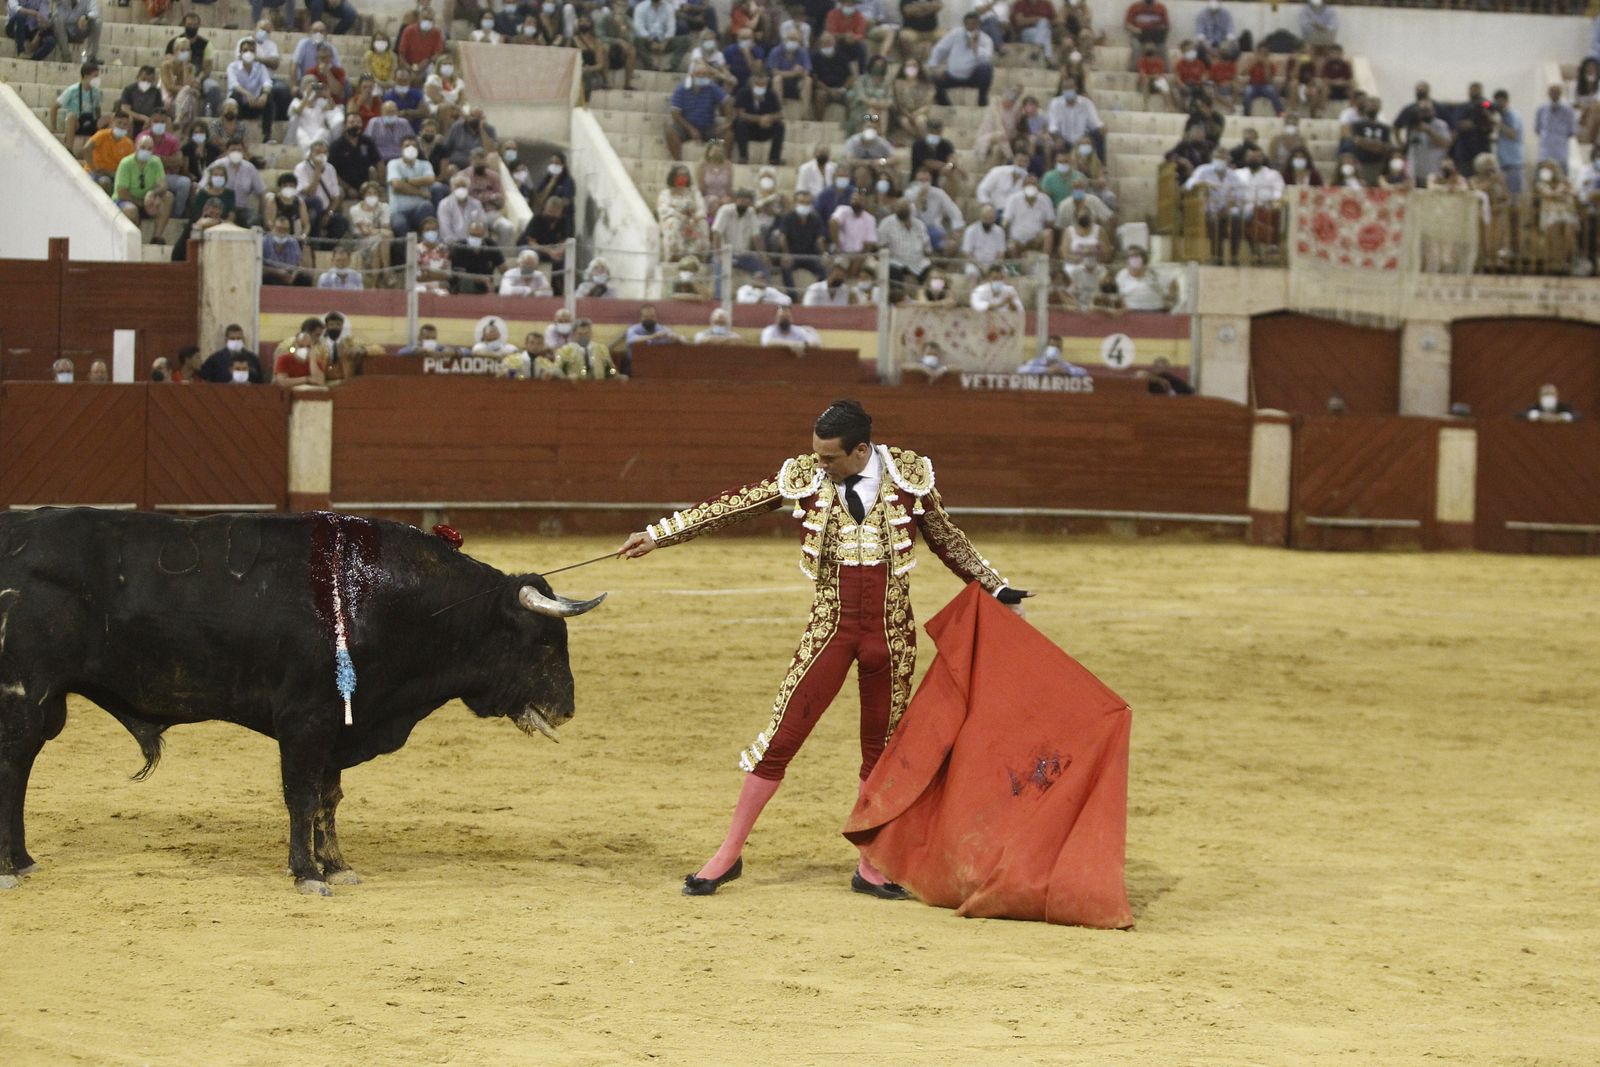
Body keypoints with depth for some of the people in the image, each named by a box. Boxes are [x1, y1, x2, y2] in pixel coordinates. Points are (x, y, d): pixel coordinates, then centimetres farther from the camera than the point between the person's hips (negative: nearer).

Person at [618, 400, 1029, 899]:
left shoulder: (909, 475, -5)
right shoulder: (803, 477, -6)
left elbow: (947, 540, 9)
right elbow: (732, 506, -2)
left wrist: (996, 588, 12)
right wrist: (659, 534, -2)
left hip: (892, 630, 1)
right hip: (830, 627, -1)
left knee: (883, 746, 7)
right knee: (782, 734, -4)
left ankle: (870, 867, 18)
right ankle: (730, 853, 5)